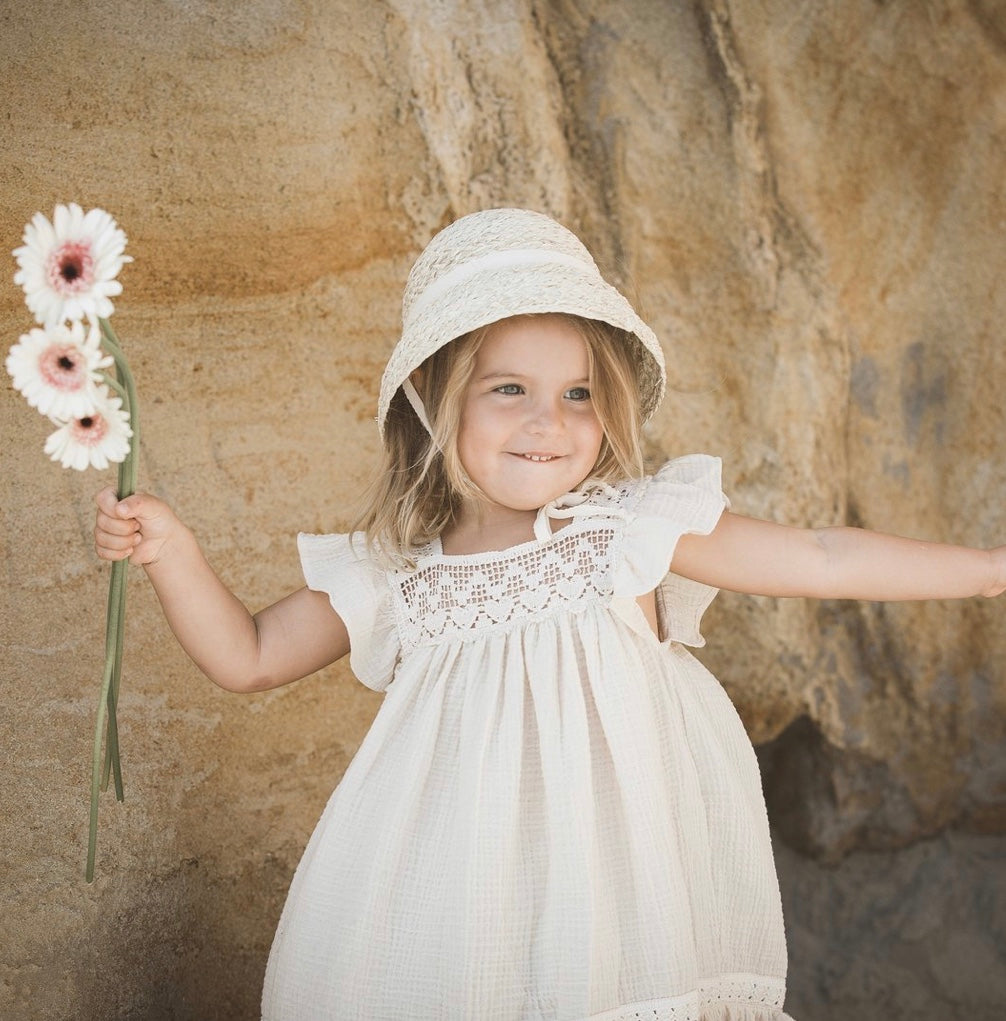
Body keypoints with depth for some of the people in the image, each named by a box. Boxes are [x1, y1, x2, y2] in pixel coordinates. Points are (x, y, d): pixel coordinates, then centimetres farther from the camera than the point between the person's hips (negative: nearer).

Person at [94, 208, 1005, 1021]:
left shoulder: (635, 526, -3)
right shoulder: (388, 571, 2)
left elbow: (818, 560, 0)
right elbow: (248, 658, 12)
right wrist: (169, 550, -2)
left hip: (615, 883, -1)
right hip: (455, 907, 2)